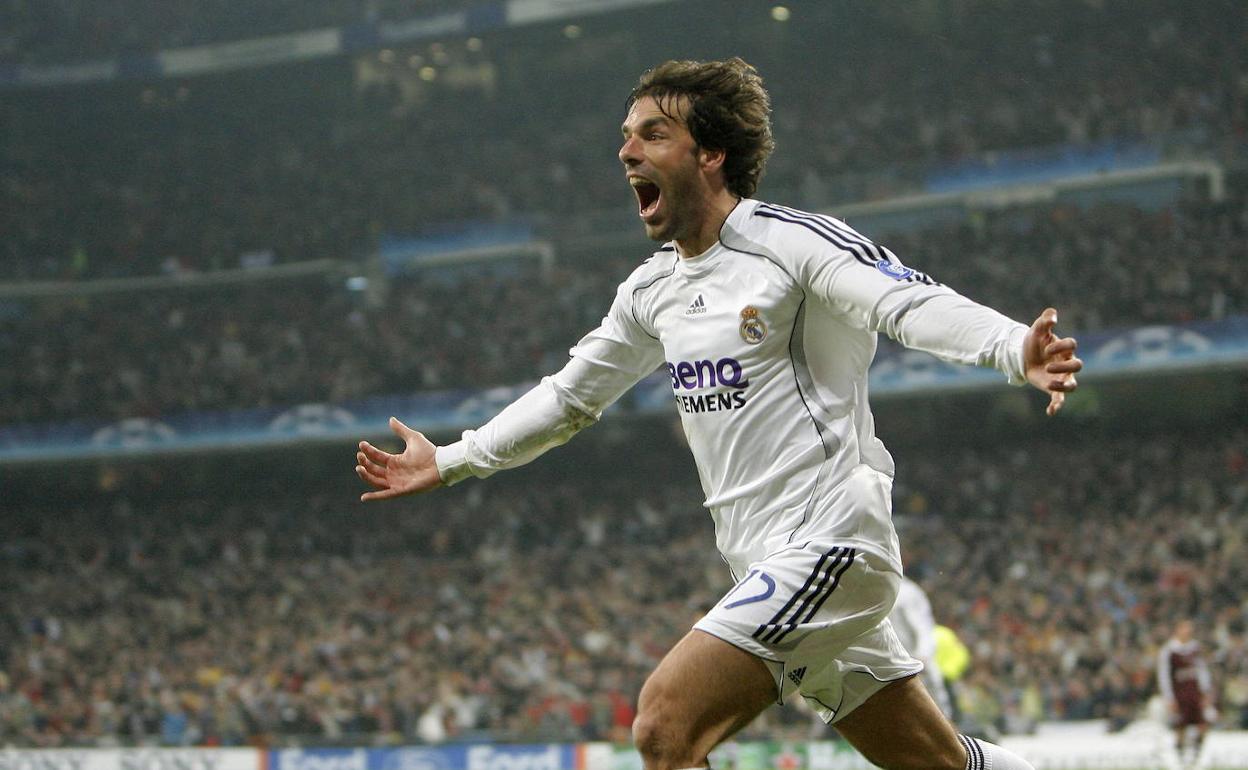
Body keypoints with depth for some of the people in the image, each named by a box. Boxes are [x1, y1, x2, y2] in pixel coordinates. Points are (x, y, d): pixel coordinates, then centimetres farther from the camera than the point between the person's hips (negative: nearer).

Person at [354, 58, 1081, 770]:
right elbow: (571, 396, 28)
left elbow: (917, 304, -24)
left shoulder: (792, 241, -10)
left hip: (828, 541, -8)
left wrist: (1017, 350, -42)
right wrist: (450, 461, 31)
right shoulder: (652, 290, 14)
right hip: (768, 567, 8)